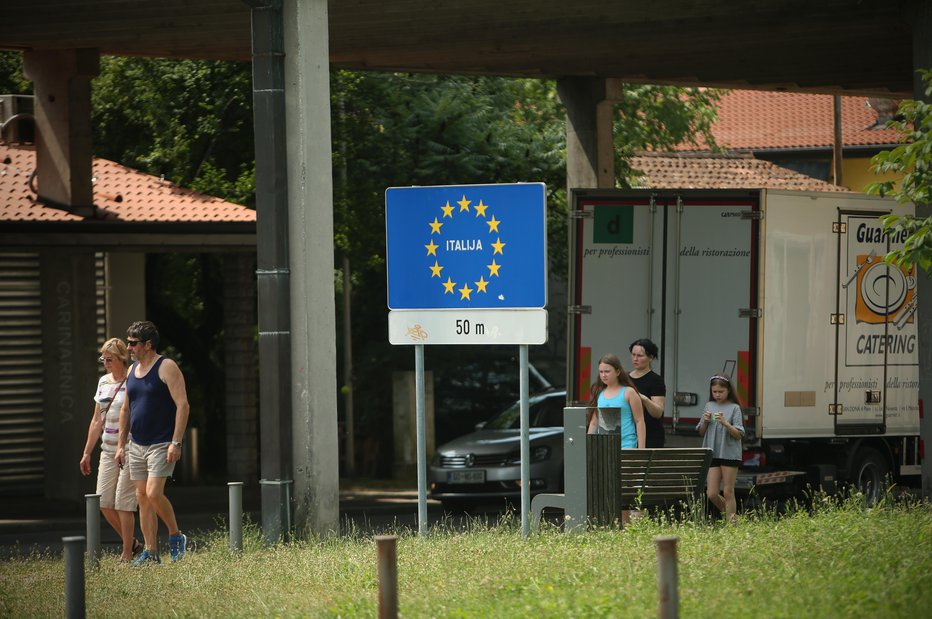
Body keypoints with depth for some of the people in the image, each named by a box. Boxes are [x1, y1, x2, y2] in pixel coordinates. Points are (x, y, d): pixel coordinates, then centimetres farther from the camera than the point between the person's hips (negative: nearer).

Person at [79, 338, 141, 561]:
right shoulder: (104, 382, 12)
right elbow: (97, 421, 18)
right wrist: (87, 453, 18)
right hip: (109, 451, 7)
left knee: (123, 503, -8)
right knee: (104, 502, 2)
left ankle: (127, 555, 0)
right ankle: (132, 543, 18)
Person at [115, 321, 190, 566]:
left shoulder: (167, 368, -10)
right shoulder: (132, 371, 13)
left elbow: (183, 405, -15)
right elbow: (125, 410, 20)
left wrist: (176, 443, -21)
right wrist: (121, 445, 15)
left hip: (161, 445, -7)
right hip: (136, 445, 8)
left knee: (154, 493, -18)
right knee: (142, 497, 4)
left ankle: (176, 536, 3)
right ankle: (150, 552, 7)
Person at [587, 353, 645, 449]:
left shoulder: (628, 392, -1)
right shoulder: (599, 393, 11)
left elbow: (639, 421, -2)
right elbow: (593, 423, 17)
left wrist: (641, 448, -8)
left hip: (625, 445, -4)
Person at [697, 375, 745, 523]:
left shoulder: (734, 408, -3)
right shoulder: (709, 406, 9)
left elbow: (739, 435, -8)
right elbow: (701, 433, 15)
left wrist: (725, 423, -22)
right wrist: (705, 421, -5)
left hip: (730, 454, -4)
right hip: (712, 454, 4)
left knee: (728, 493, -1)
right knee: (712, 494, 0)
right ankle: (730, 514, 21)